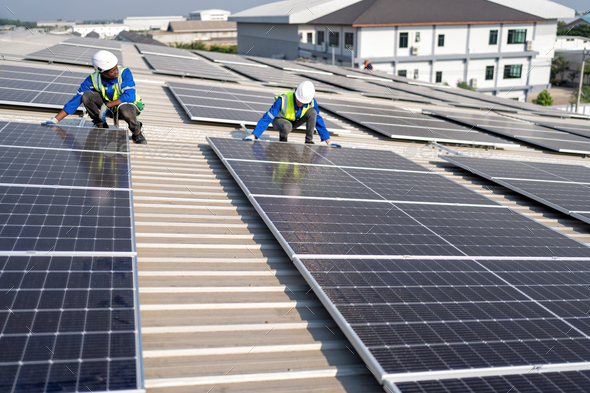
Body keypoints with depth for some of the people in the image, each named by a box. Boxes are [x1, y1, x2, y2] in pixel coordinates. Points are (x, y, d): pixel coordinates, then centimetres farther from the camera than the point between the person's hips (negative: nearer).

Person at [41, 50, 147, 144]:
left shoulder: (125, 73, -24)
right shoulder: (93, 79, -16)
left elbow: (129, 96, -33)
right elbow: (76, 100, -14)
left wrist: (107, 105, -36)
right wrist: (55, 120, -19)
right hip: (110, 109, 4)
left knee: (125, 110, -41)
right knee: (86, 95, -20)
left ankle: (137, 132, -9)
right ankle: (101, 127, -2)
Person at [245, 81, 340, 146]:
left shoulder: (312, 103, -23)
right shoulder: (283, 100, -34)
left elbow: (318, 121, -10)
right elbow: (267, 118, -31)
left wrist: (329, 142, -10)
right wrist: (253, 136, -37)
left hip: (295, 121, 4)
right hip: (280, 120, -4)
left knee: (313, 112, -24)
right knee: (286, 127, -41)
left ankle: (309, 141, -10)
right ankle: (283, 138, -5)